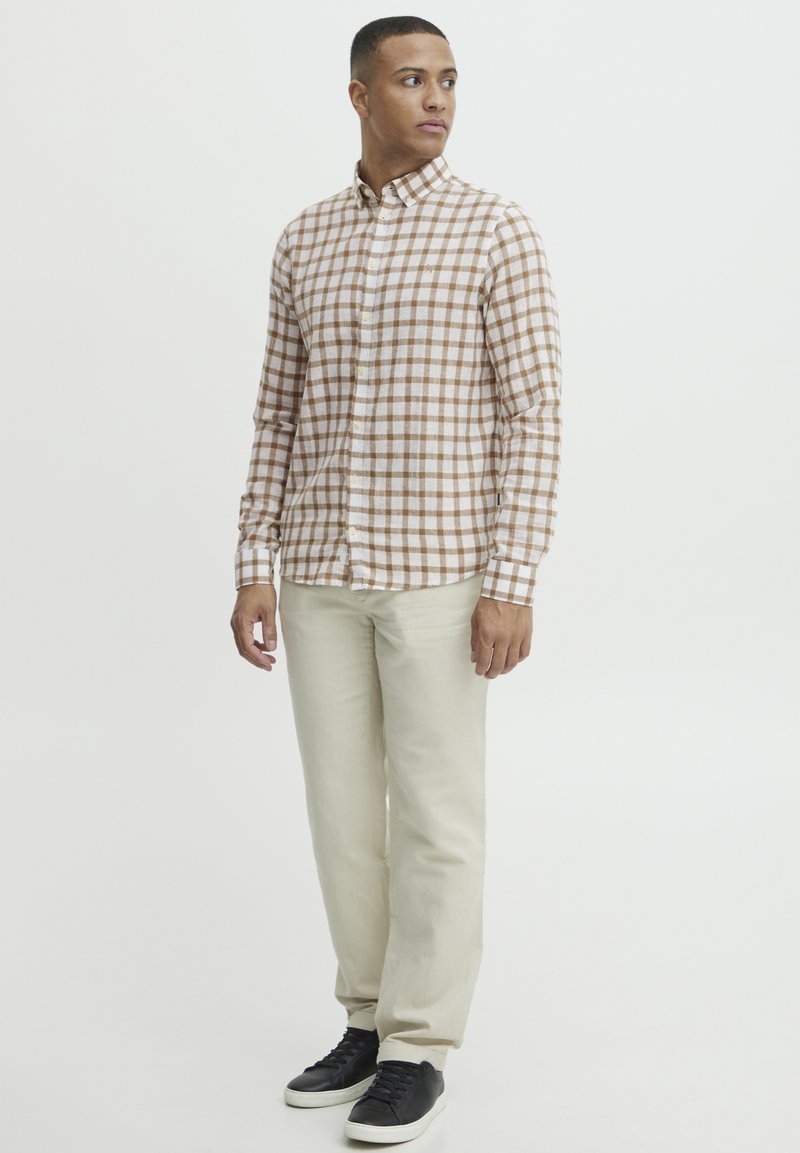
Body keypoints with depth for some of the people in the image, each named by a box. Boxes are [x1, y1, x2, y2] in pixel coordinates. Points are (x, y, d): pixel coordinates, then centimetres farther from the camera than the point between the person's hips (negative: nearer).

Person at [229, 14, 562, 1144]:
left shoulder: (499, 230, -5)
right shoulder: (304, 241, 10)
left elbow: (533, 416, -9)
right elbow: (281, 415, 12)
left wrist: (512, 584, -16)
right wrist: (255, 566, 4)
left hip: (440, 566, -5)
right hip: (323, 567, 5)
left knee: (435, 812, -1)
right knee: (341, 803, 8)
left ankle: (418, 1050, 11)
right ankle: (372, 1021, 23)